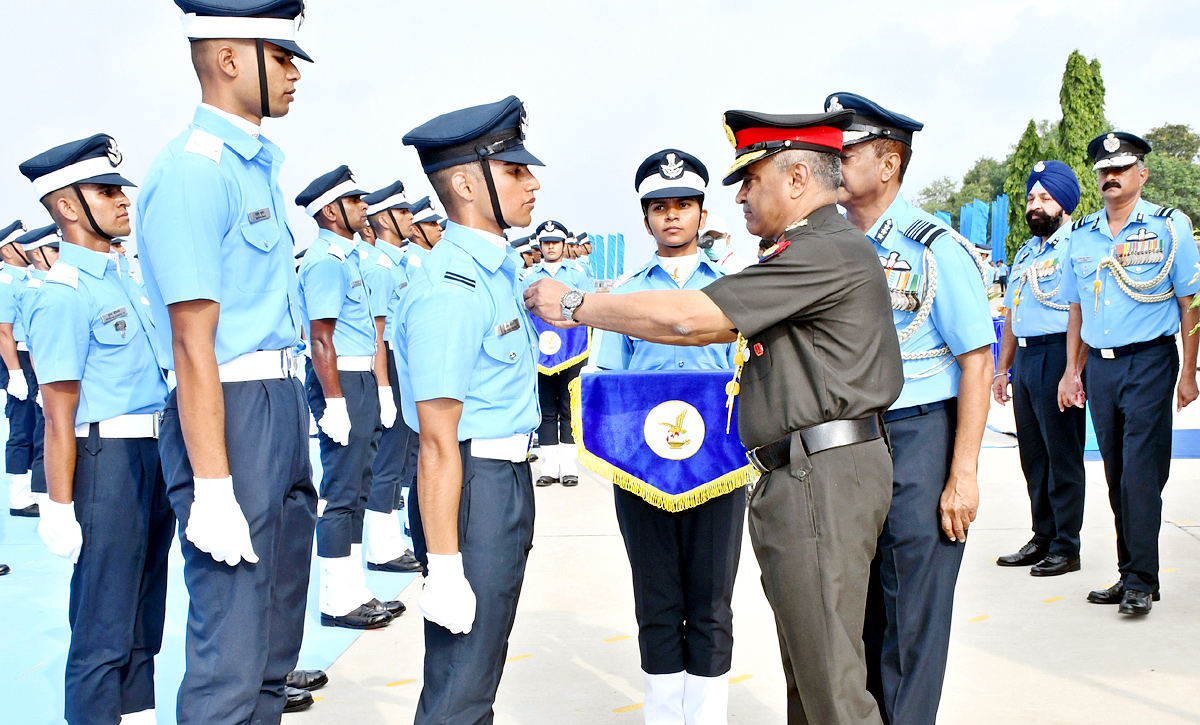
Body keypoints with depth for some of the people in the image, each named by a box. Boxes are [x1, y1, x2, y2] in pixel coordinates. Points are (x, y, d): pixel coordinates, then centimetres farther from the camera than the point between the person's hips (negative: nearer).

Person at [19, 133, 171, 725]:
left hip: (153, 456, 9)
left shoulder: (122, 277, 12)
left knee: (142, 617, 18)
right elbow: (59, 416, -16)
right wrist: (59, 509, -16)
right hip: (107, 457, -9)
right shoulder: (64, 294, -14)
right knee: (104, 627, 1)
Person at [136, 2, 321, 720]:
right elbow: (193, 343, -20)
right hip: (229, 410, -10)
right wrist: (212, 487, -22)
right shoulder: (193, 171, -15)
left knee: (281, 604, 22)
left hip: (285, 402, 10)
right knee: (232, 646, -3)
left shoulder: (258, 163, 14)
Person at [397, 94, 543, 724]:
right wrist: (445, 570, -24)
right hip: (474, 483, -10)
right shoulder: (451, 288, -21)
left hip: (508, 477, 10)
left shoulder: (497, 268, 10)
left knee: (481, 668, 22)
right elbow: (437, 444, -24)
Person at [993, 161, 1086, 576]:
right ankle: (1042, 538, 23)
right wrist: (1002, 368, 21)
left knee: (1063, 455, -2)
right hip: (1024, 357, 8)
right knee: (1033, 455, 13)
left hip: (1058, 354, -8)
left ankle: (1066, 547, 7)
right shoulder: (1025, 253, 19)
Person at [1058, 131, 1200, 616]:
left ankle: (1141, 581, -2)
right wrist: (1072, 371, 12)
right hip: (1099, 366, 5)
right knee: (1117, 478, 9)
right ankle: (1129, 576, 17)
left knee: (1141, 473, -9)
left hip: (1149, 361, -4)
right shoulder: (1081, 235, 12)